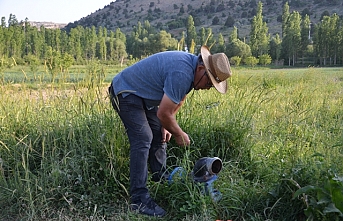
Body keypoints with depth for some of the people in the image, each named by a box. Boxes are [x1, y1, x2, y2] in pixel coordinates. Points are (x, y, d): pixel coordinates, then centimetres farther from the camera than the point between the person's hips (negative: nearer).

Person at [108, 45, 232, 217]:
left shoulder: (191, 65, 0)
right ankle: (139, 200, -14)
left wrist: (165, 127, 7)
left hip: (142, 94, 10)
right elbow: (163, 113, -27)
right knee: (143, 140, -18)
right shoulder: (182, 74, -31)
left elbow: (177, 100, 12)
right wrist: (179, 135, -11)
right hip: (126, 92, -10)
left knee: (159, 137, 9)